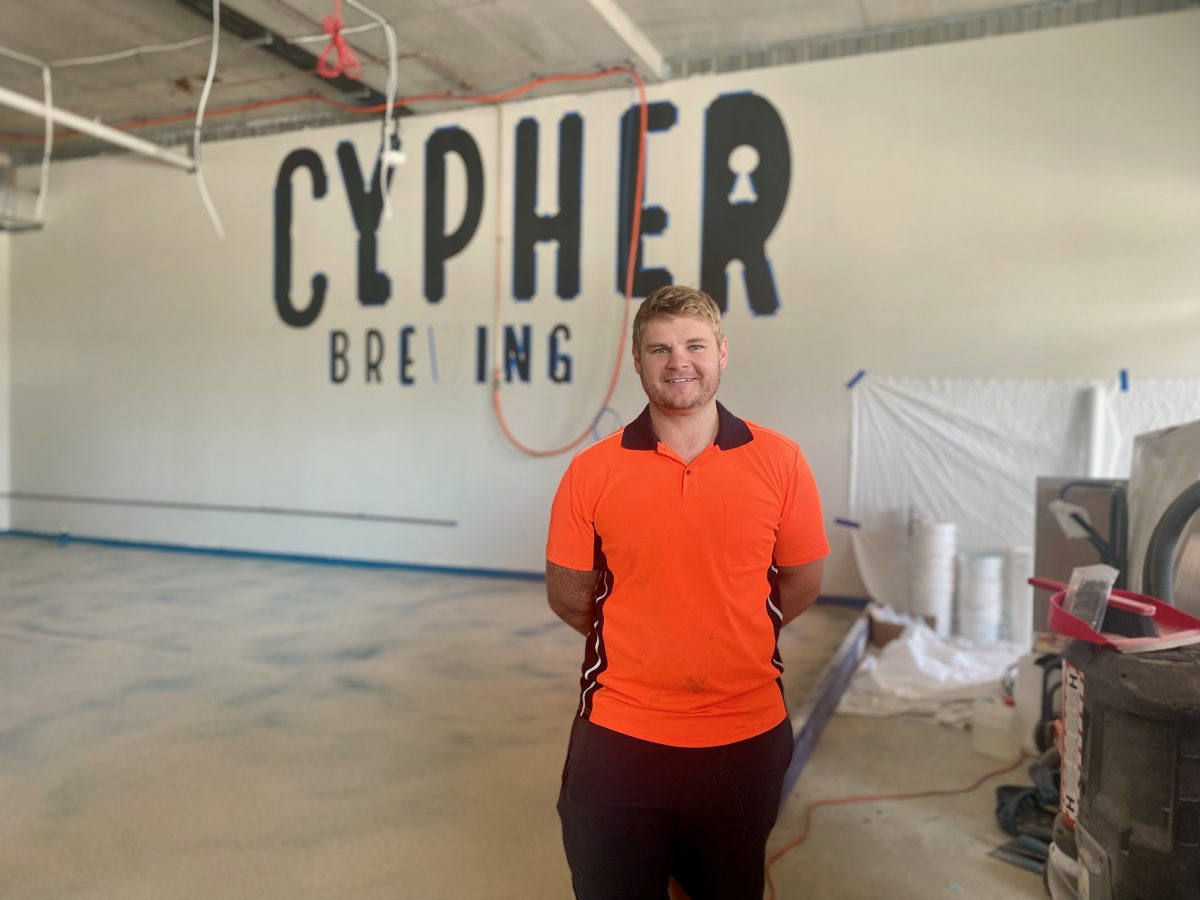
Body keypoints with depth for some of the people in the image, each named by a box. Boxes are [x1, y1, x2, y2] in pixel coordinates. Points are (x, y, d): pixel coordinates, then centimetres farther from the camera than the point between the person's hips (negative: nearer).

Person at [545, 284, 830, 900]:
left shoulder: (780, 462, -5)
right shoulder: (592, 472, -7)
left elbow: (801, 583, 4)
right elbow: (567, 594, 1)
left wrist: (725, 641, 5)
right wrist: (645, 642, 5)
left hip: (747, 739, 1)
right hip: (620, 738, 0)